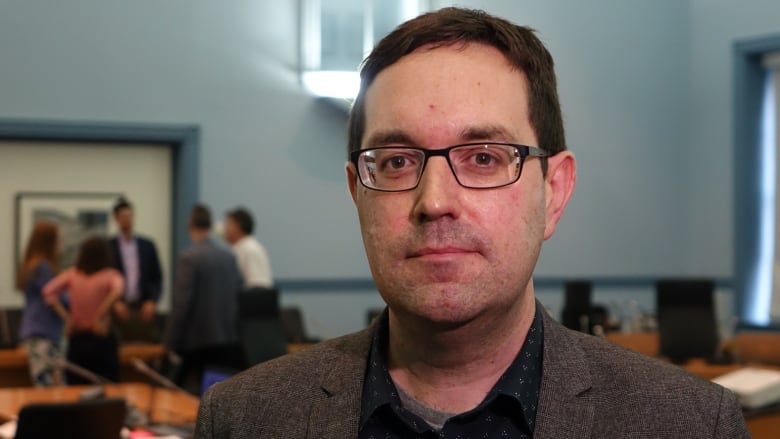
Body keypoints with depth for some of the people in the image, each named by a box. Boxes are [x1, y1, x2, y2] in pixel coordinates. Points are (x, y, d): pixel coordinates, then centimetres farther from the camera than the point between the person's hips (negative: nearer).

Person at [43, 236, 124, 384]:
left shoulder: (72, 274, 3)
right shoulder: (110, 275, -7)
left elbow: (49, 291, -4)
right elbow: (117, 290, -27)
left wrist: (66, 317, -3)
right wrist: (100, 316, -18)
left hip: (77, 340, 3)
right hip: (101, 339, -3)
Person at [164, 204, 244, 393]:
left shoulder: (189, 258, -11)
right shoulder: (229, 256, 6)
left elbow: (181, 303, -13)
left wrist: (171, 343, -7)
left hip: (198, 342, -6)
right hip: (229, 338, 6)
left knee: (194, 394, 0)